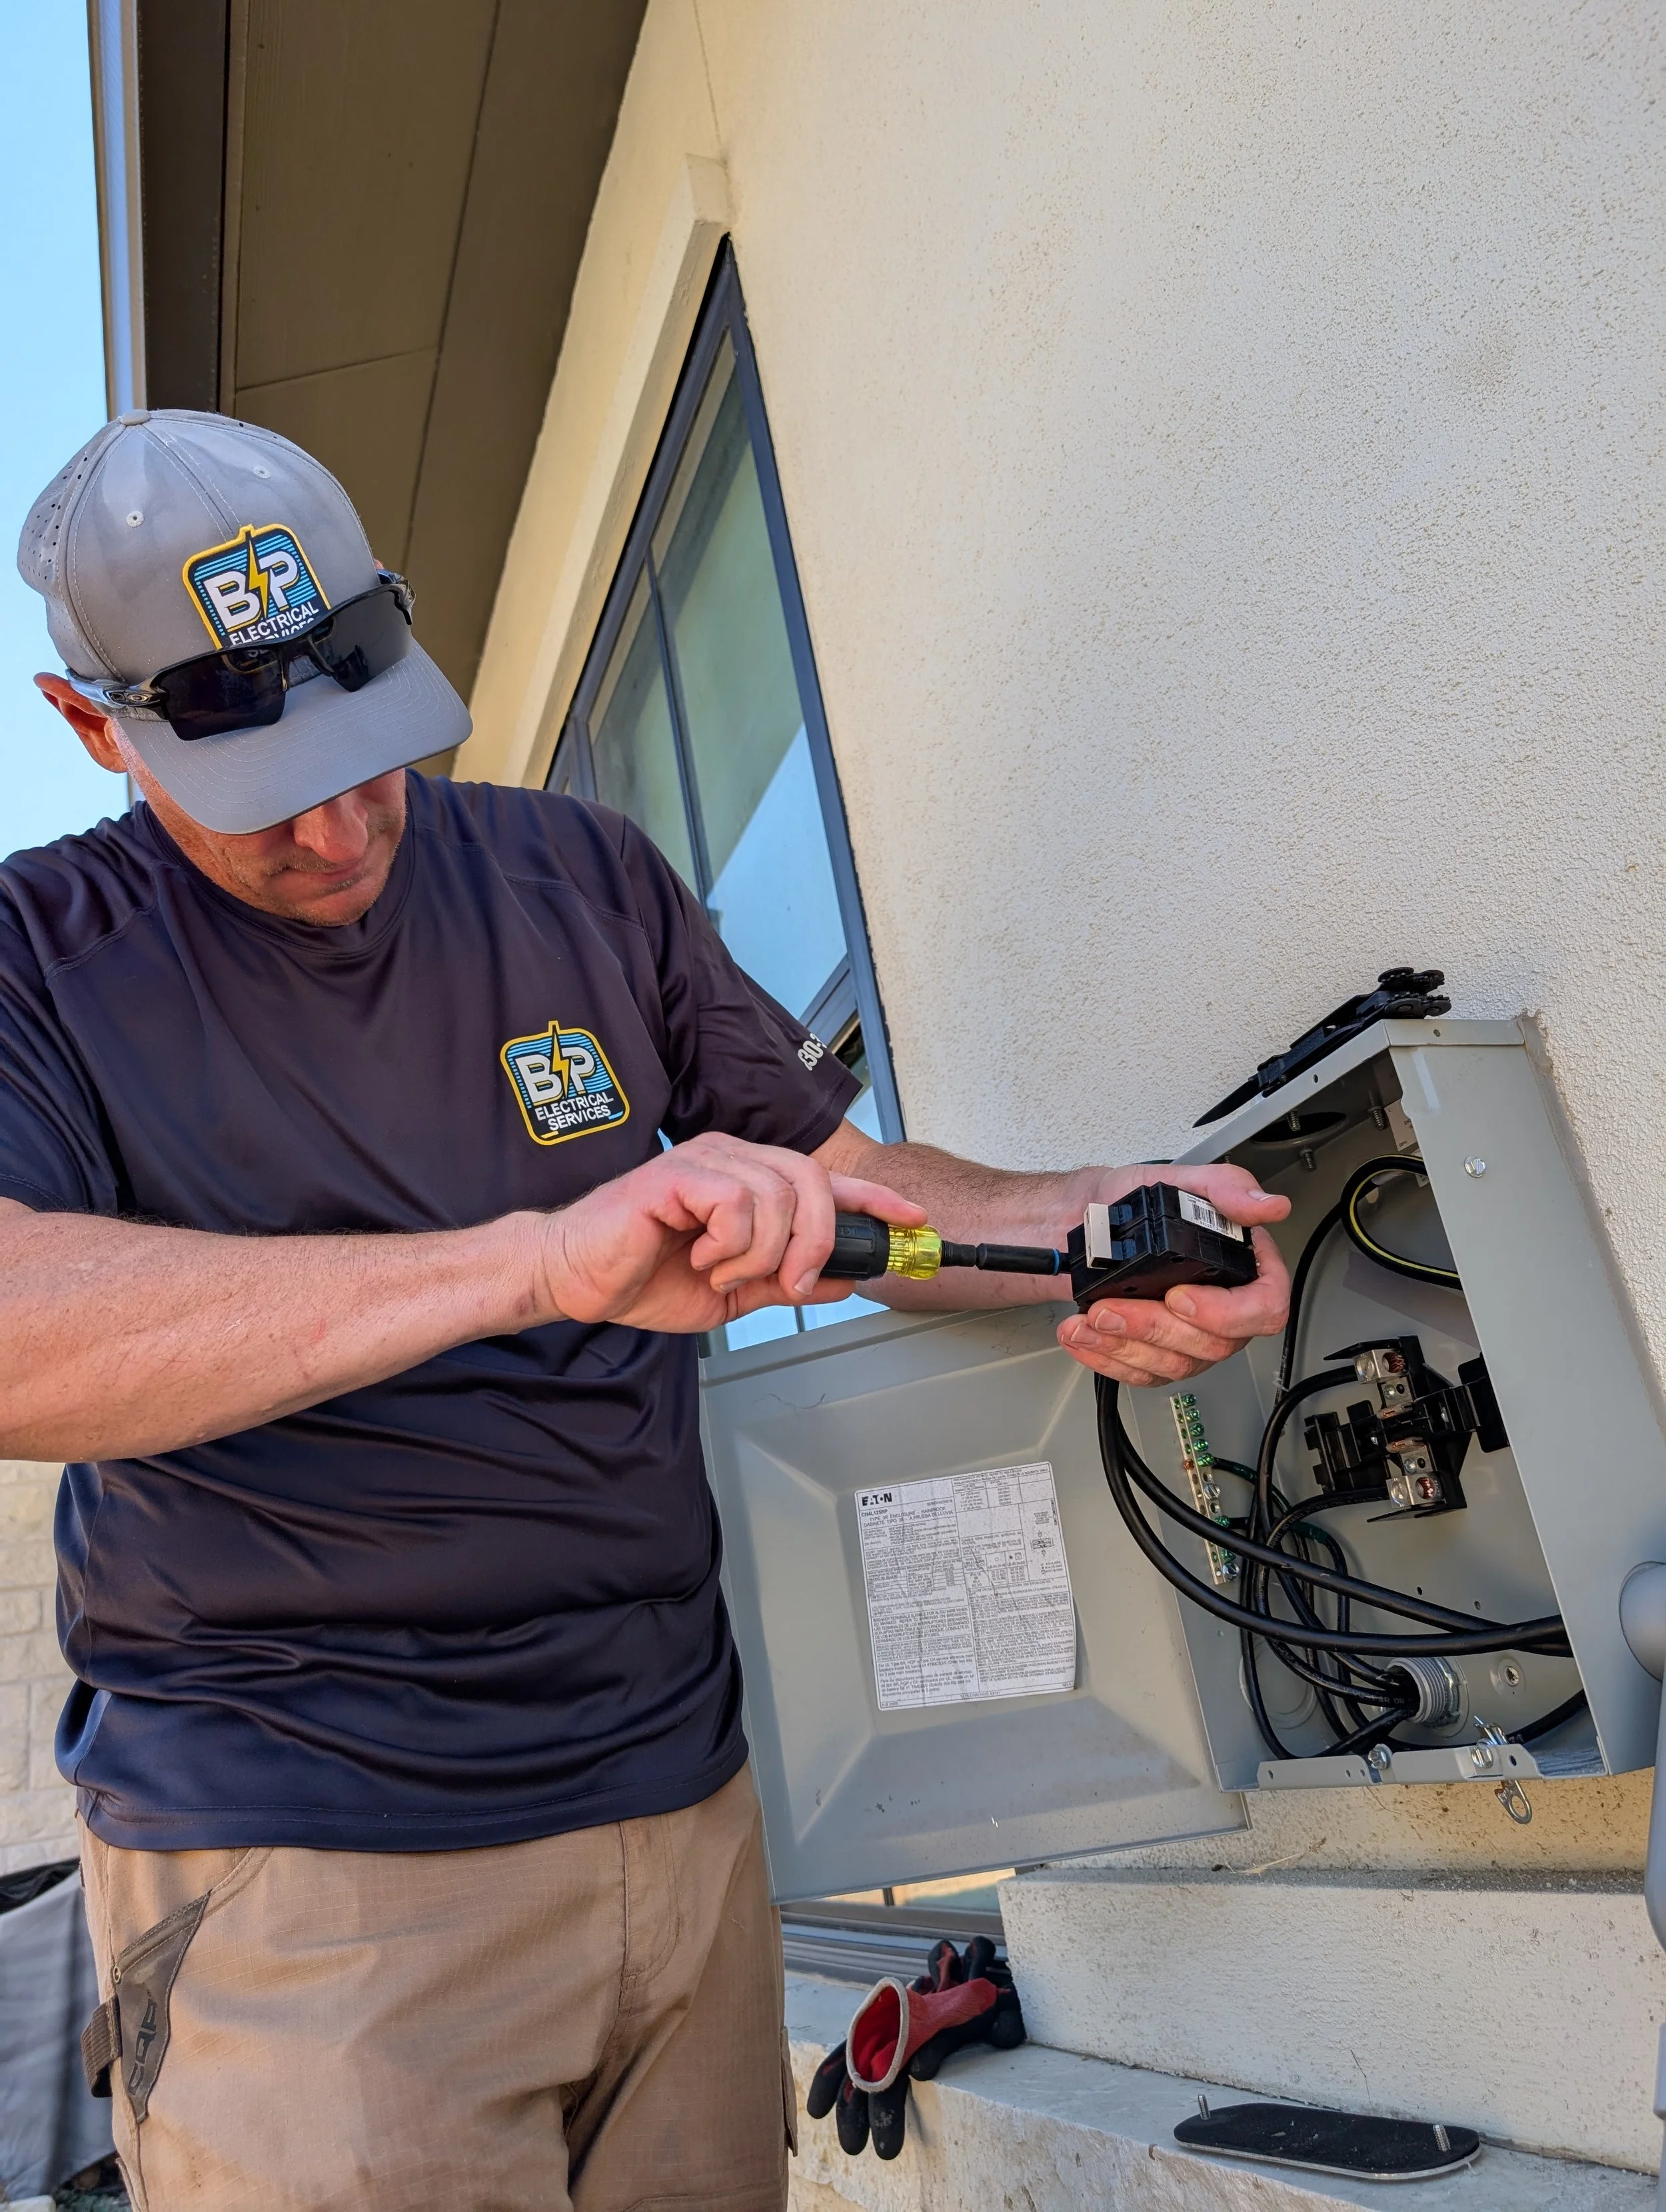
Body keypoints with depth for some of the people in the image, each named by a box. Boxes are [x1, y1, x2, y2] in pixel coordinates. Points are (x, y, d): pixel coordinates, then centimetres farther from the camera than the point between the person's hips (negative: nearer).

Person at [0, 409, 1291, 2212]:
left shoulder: (583, 878, 6)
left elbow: (835, 1172, 7)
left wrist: (1076, 1230, -13)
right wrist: (544, 1259, -32)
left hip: (680, 1790, 4)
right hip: (295, 1851, -3)